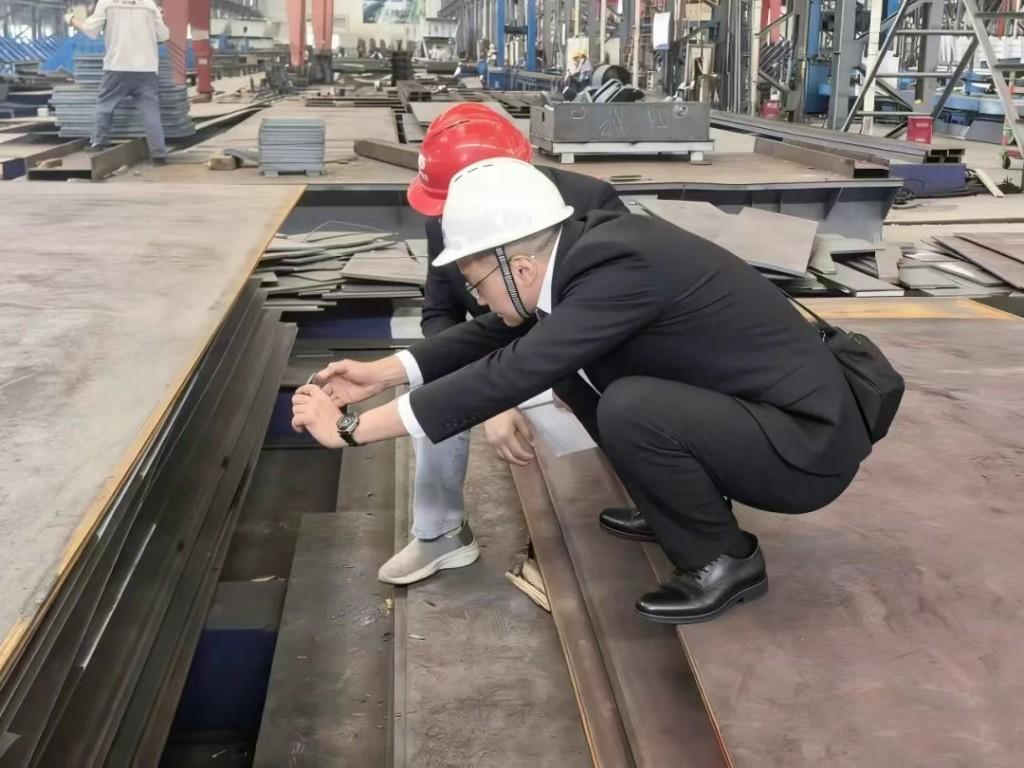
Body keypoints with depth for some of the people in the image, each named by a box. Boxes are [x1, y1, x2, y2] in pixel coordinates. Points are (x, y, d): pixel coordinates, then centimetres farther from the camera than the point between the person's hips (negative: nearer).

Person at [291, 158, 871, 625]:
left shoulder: (625, 267, -29)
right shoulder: (589, 244, -4)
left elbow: (513, 373, -32)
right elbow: (503, 332, 8)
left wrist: (353, 428, -25)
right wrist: (383, 373, 5)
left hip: (807, 442, -8)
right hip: (751, 407, 8)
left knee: (630, 409, -30)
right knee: (573, 362, 4)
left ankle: (725, 560, -4)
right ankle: (679, 504, 17)